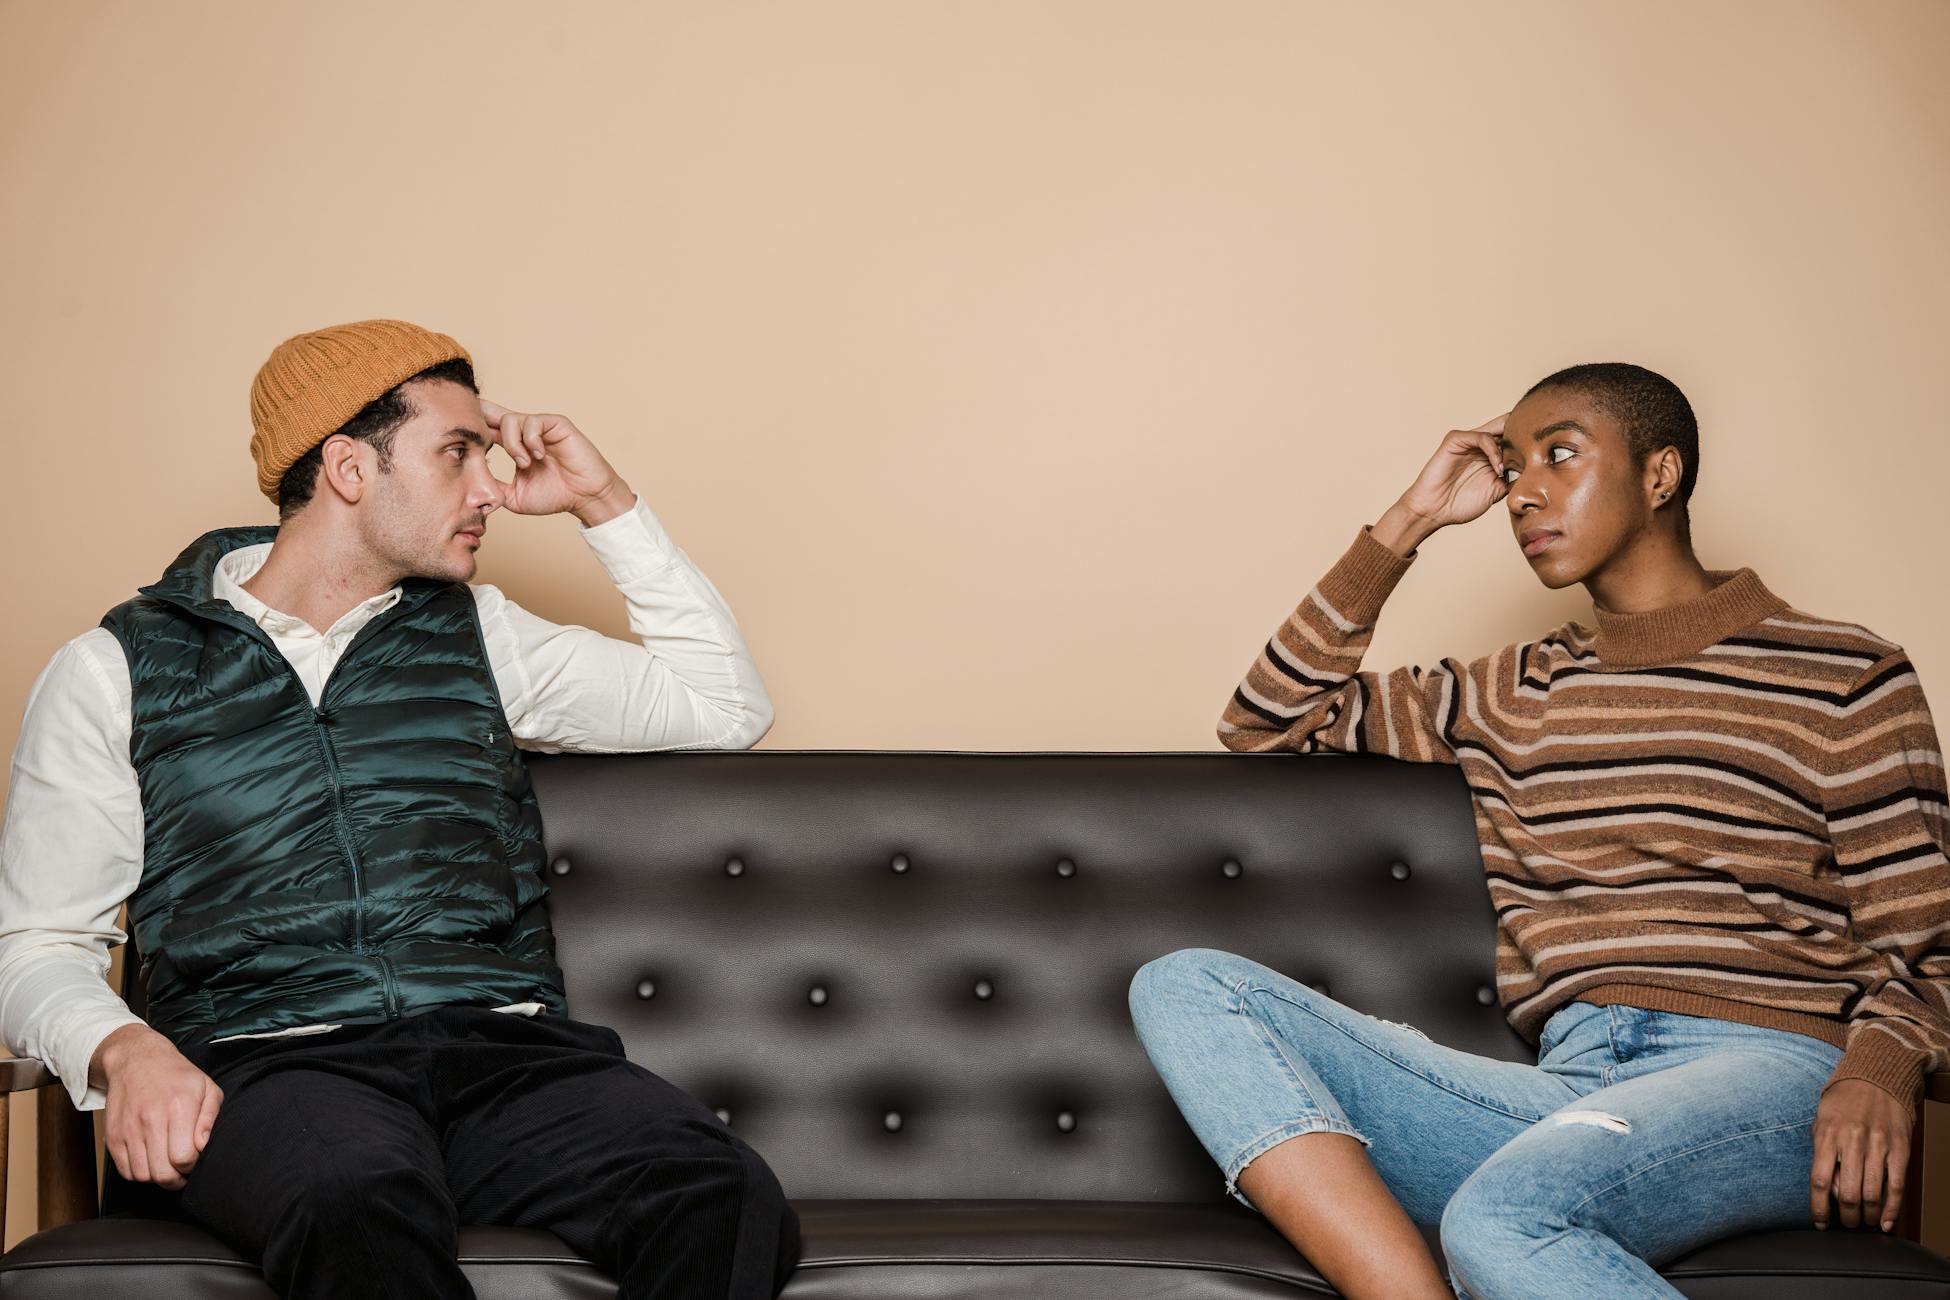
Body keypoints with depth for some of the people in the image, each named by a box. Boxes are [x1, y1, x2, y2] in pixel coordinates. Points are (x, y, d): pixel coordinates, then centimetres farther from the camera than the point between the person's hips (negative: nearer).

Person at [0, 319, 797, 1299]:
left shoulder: (478, 636, 23)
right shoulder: (114, 672, 12)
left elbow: (726, 706, 26)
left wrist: (605, 505, 21)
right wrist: (125, 1050, -13)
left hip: (503, 1045, 3)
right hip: (271, 1061, -3)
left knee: (727, 1204, -30)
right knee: (363, 1210, -42)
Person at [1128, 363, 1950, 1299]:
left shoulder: (1844, 678, 11)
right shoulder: (1514, 696, 25)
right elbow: (1267, 721, 24)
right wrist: (1406, 526, 20)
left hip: (1763, 1074, -5)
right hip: (1564, 1094, 6)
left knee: (1503, 1214, -40)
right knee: (1185, 988, -16)